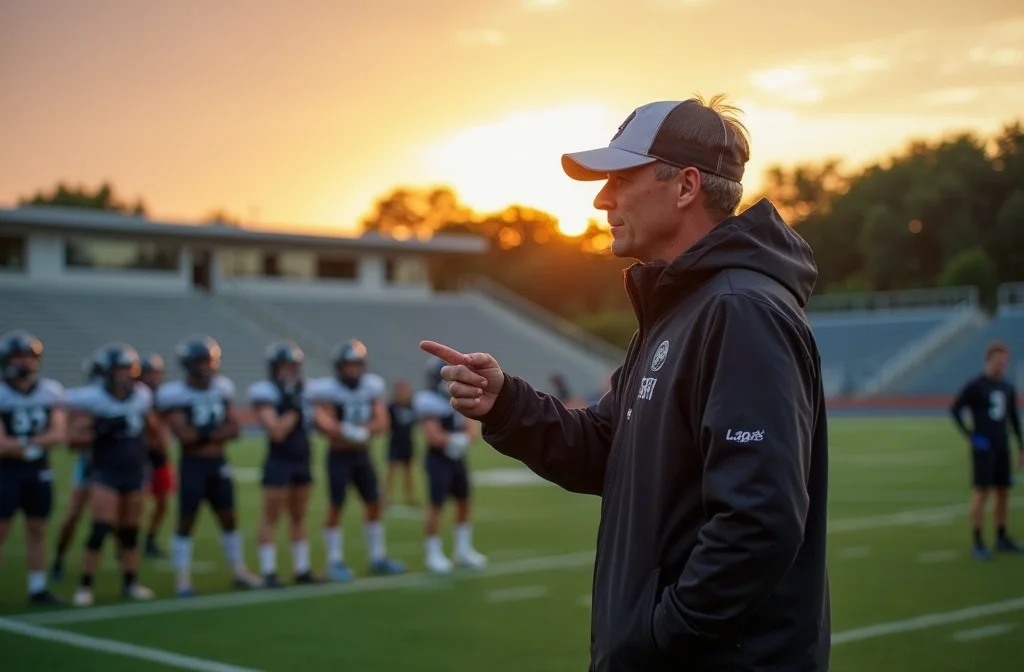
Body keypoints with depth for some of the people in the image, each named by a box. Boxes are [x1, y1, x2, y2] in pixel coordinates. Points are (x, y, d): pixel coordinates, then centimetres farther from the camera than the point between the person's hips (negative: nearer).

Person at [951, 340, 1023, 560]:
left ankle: (1002, 538, 22)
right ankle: (978, 543, -5)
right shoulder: (974, 386, -8)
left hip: (1002, 448, 6)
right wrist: (970, 436, -14)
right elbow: (955, 410, -7)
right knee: (982, 492, -10)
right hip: (982, 448, -6)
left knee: (1004, 492, 9)